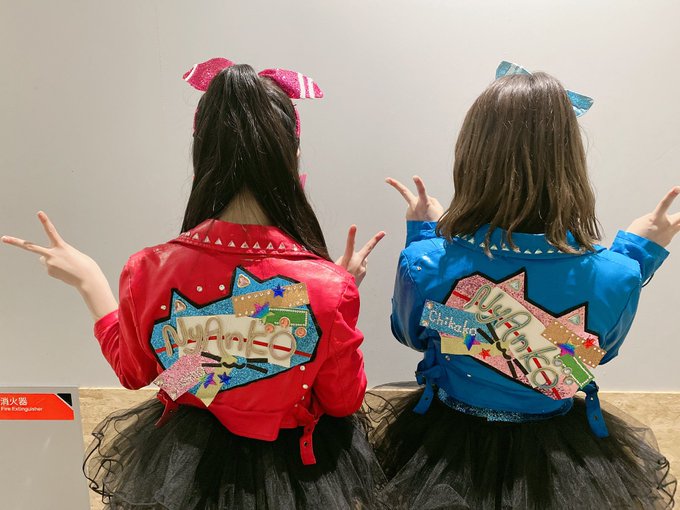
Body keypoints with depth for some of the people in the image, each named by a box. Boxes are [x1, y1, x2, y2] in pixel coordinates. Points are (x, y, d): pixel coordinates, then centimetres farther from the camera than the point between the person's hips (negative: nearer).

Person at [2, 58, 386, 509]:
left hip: (186, 462, 1)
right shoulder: (328, 285, -28)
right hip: (294, 471, 0)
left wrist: (87, 280, 6)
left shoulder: (151, 270, -23)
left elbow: (133, 371, -2)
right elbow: (344, 402, -11)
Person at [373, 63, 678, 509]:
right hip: (559, 455, 2)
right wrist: (640, 251, 3)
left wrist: (421, 234, 0)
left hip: (449, 448, -1)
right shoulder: (615, 275, -25)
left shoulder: (426, 263, -28)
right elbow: (600, 351, -2)